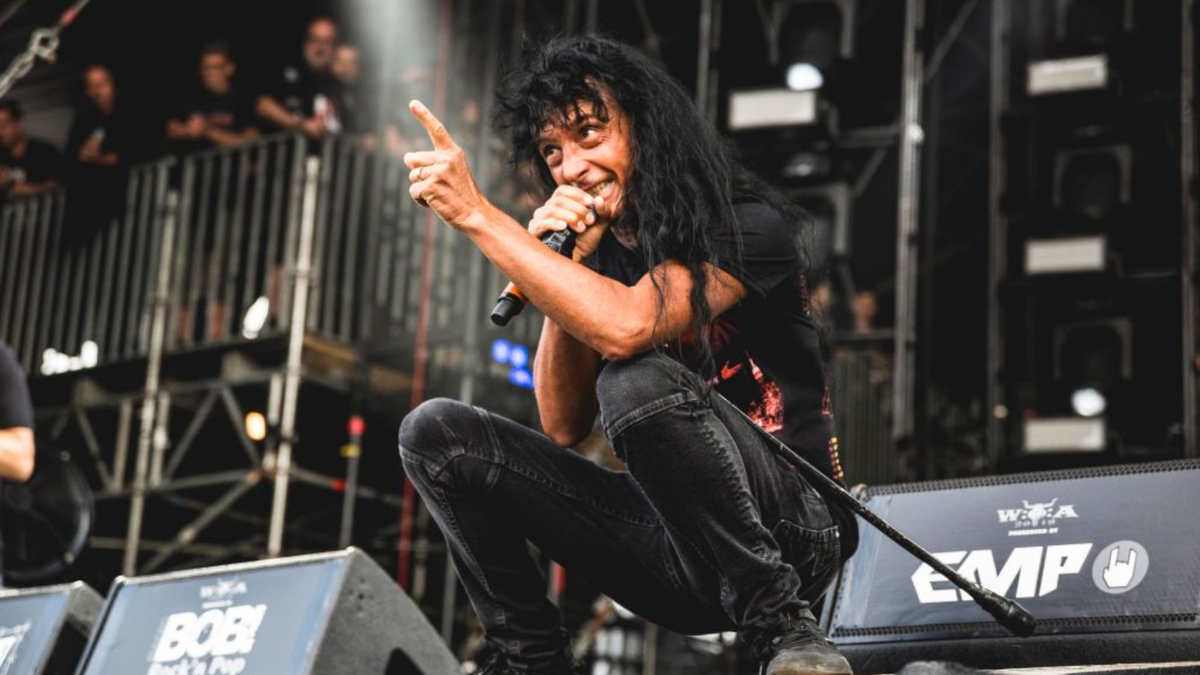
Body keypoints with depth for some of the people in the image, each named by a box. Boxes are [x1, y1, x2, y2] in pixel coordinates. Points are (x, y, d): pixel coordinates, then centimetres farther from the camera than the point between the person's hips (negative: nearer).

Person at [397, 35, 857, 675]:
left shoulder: (749, 226, -11)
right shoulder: (594, 254, 8)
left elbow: (626, 328, -31)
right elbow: (564, 427, 1)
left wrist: (477, 213, -26)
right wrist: (559, 268, -9)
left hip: (790, 531, -6)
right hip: (675, 547, 6)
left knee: (638, 378, -35)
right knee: (435, 433, -6)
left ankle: (780, 623, -20)